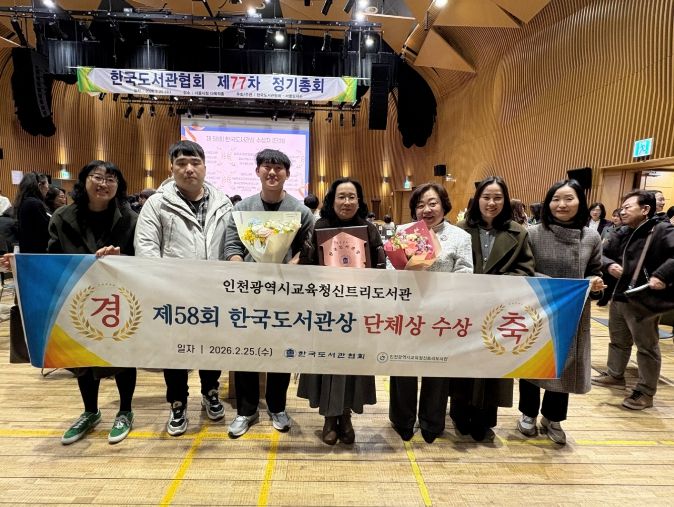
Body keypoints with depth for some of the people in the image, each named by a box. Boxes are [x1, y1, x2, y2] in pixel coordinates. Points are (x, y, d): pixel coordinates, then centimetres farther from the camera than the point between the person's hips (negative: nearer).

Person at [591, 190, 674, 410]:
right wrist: (609, 265, -5)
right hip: (619, 297, 7)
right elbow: (602, 253, 15)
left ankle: (645, 392, 19)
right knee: (618, 341, 22)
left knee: (647, 348, 7)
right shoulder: (622, 234, 8)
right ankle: (615, 375, 40)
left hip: (644, 302, -7)